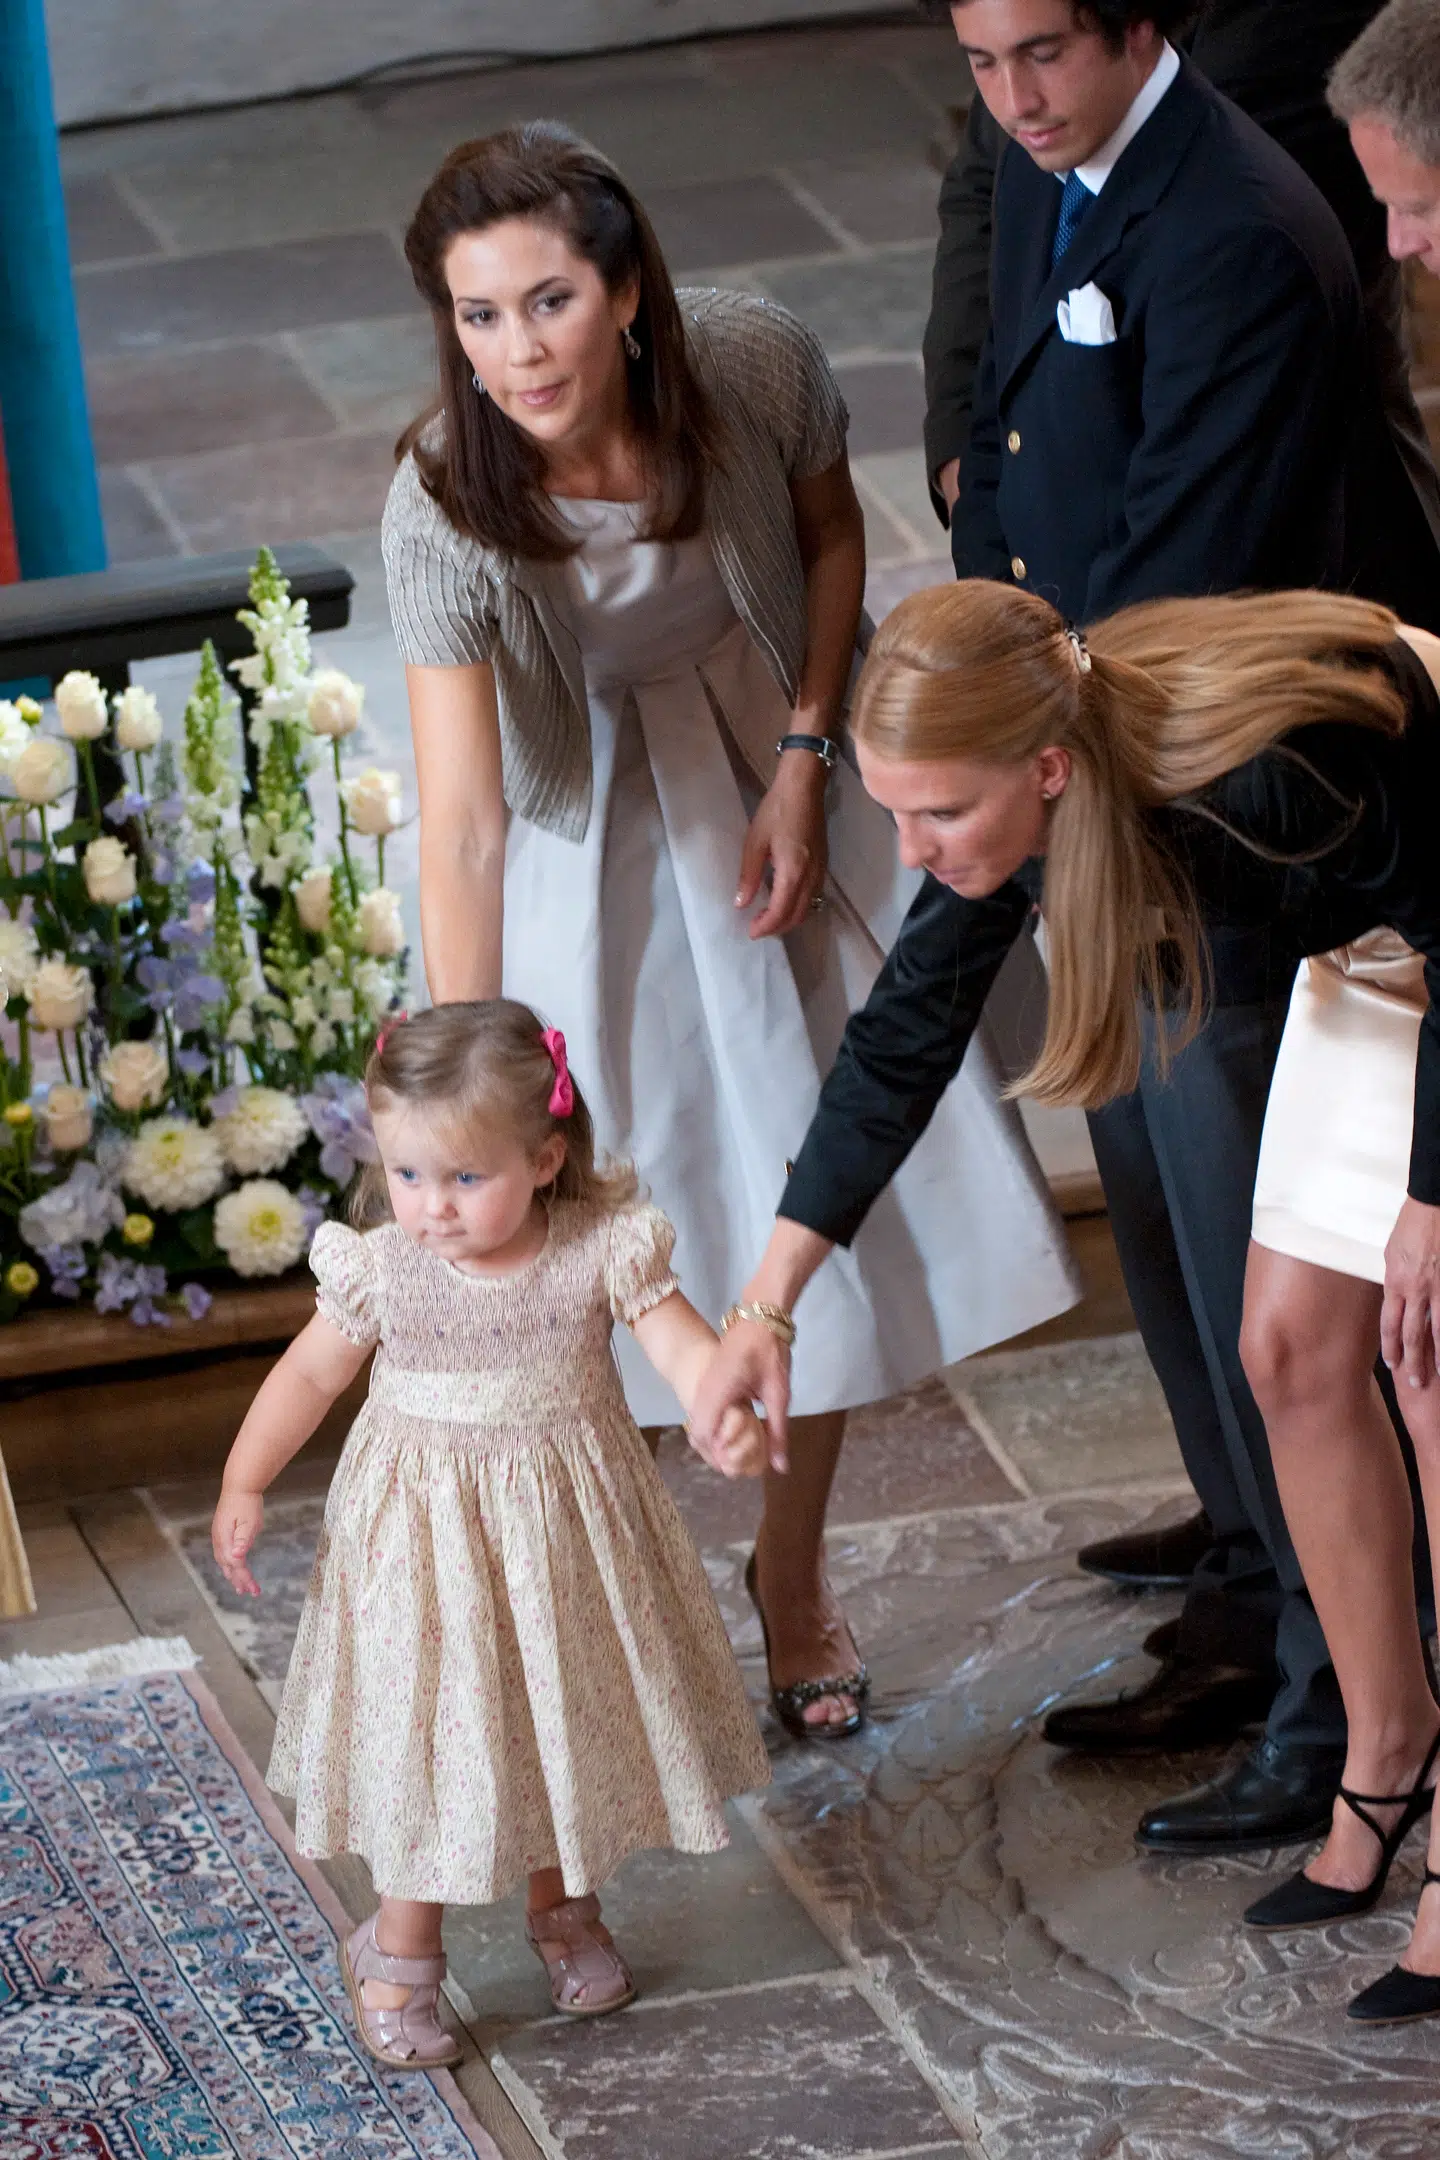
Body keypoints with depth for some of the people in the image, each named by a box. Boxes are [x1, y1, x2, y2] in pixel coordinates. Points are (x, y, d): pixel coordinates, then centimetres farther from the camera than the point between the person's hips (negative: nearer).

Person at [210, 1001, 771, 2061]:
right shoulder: (380, 1270, -13)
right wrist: (244, 1485, -6)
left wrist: (728, 1418, -43)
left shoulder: (602, 1250, -16)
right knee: (428, 1735, 5)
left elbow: (682, 1342, -23)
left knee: (571, 1718, 17)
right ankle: (402, 1952, 22)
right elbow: (309, 1374, 1)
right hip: (426, 1530, -1)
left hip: (568, 1527, 1)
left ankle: (562, 1905, 42)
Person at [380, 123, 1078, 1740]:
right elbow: (461, 829, -36)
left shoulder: (758, 367, -27)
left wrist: (804, 768, -12)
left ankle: (794, 1580, 31)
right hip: (582, 834, -3)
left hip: (765, 773, 3)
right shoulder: (446, 507, -33)